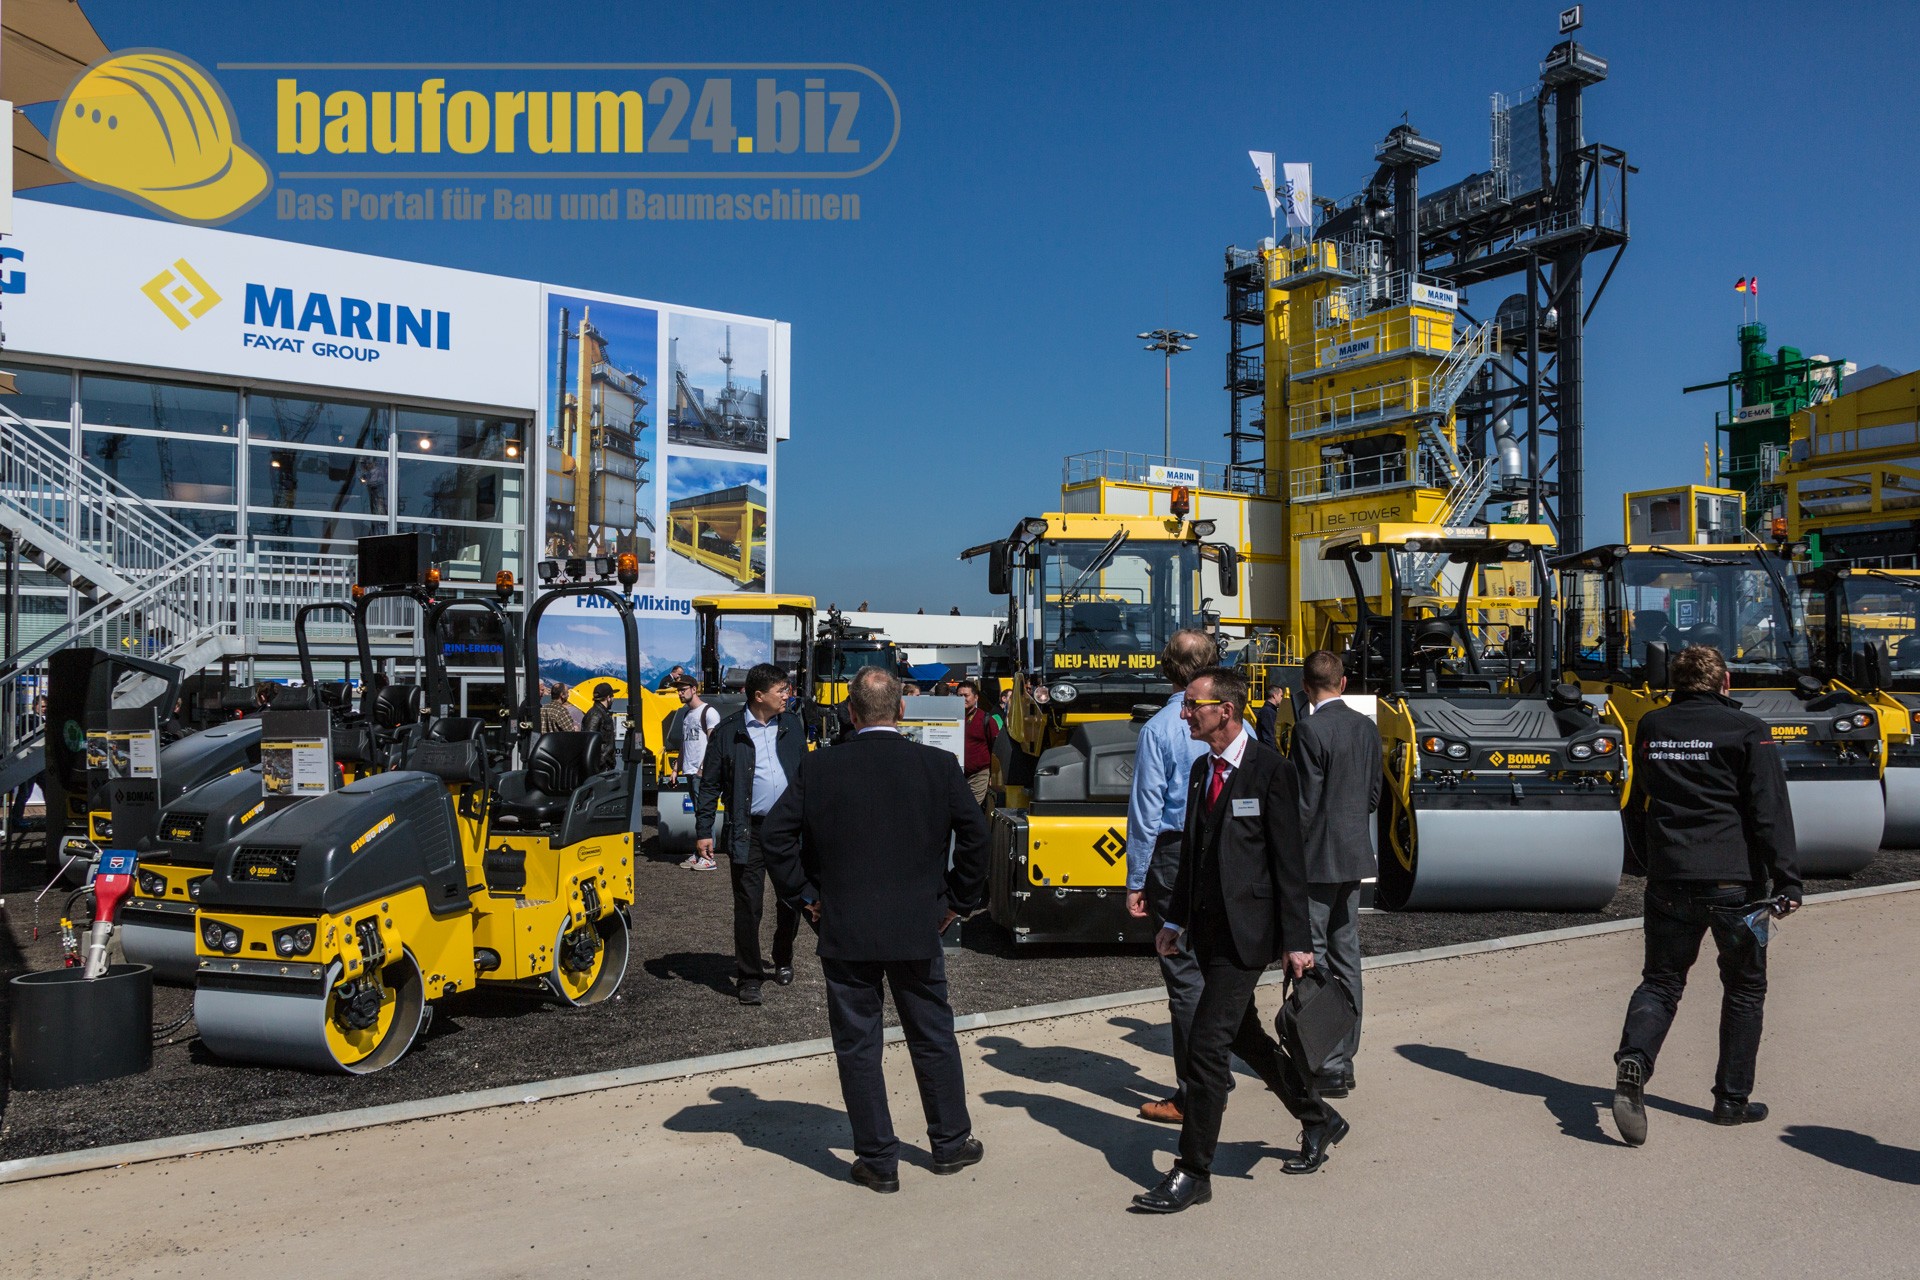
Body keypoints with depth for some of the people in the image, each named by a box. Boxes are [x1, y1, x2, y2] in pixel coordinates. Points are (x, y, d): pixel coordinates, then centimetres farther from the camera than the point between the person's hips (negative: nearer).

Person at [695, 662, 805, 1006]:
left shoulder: (792, 725, 8)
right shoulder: (728, 732, -4)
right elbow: (710, 784, 0)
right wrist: (703, 831, -5)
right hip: (748, 832, -3)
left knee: (792, 900, 11)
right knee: (748, 907, 0)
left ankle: (783, 960, 34)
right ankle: (749, 978, 11)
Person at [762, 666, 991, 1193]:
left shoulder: (818, 768, -7)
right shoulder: (939, 765, -5)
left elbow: (776, 837, -5)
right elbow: (975, 834, -3)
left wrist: (805, 897, 5)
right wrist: (957, 901, 7)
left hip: (844, 932, -1)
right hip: (918, 930, 1)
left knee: (858, 1046, 10)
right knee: (934, 1038, 17)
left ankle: (878, 1160, 17)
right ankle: (951, 1143, 30)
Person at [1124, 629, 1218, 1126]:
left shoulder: (1158, 729, -11)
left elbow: (1146, 811, -11)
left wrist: (1135, 882, -5)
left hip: (1176, 859, -5)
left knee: (1185, 977, 2)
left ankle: (1192, 1095, 8)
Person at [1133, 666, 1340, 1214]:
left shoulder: (1270, 769, -12)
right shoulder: (1201, 769, 11)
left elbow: (1290, 860, -12)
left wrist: (1297, 940, -13)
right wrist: (1177, 919, 17)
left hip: (1246, 931, -8)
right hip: (1209, 928, 8)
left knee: (1206, 1044, -9)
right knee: (1243, 1036, 19)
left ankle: (1193, 1173, 2)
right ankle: (1319, 1120, 39)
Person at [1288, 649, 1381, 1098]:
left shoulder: (1310, 729, -16)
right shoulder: (1367, 728, 7)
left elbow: (1304, 803, -17)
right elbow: (1374, 796, 12)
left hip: (1317, 860, -8)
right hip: (1354, 858, 8)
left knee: (1311, 960, -2)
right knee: (1345, 956, 14)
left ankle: (1326, 1067, 0)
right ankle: (1344, 1059, 23)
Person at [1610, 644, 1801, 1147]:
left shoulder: (1651, 728, 8)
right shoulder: (1747, 731, -4)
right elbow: (1771, 813, -9)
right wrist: (1786, 883, -6)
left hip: (1668, 880, 3)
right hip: (1734, 880, -3)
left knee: (1661, 980, 10)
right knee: (1744, 987, 14)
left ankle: (1633, 1059, -17)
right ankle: (1732, 1100, 18)